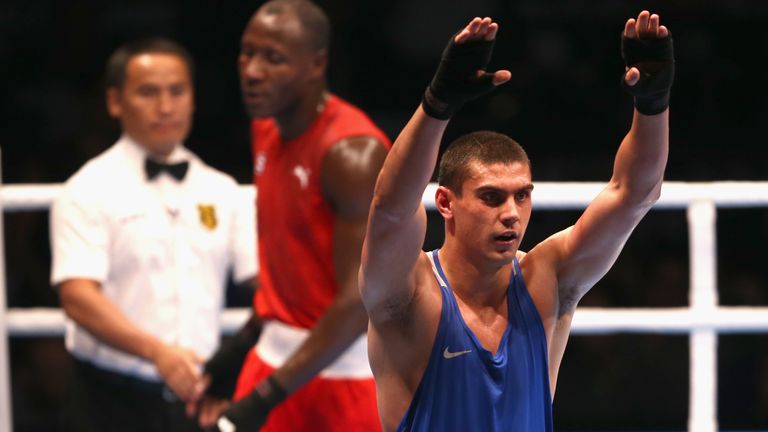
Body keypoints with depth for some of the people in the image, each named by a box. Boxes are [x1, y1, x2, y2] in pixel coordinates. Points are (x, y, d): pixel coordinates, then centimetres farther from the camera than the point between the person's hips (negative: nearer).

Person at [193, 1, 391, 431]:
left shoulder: (353, 153, -20)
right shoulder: (266, 132, 6)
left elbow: (359, 300, -23)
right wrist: (241, 347, 19)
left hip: (351, 366, -8)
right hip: (279, 356, 8)